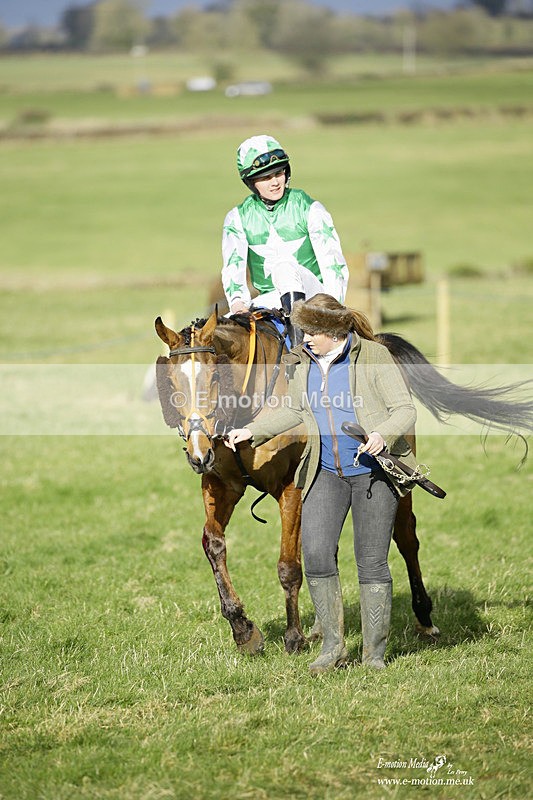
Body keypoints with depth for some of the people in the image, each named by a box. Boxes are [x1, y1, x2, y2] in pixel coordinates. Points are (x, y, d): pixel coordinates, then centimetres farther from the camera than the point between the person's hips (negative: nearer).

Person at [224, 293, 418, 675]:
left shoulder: (375, 357, -10)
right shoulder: (303, 362, 6)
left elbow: (405, 410, -10)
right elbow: (294, 410, 22)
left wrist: (383, 434, -30)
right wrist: (252, 432, 13)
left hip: (374, 469, -4)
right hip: (326, 472, 4)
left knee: (372, 562, -1)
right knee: (316, 554, -10)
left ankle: (375, 653, 11)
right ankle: (333, 646, 4)